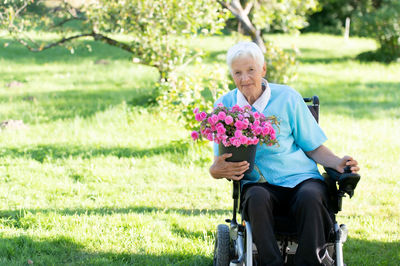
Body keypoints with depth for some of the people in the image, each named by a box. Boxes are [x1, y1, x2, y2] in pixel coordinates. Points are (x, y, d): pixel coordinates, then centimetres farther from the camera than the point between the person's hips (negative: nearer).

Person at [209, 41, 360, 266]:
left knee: (310, 198, -34)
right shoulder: (225, 105, 8)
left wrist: (337, 163, -11)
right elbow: (217, 165, 9)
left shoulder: (287, 98, 3)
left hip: (300, 179, 0)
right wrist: (219, 170, -16)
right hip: (257, 183, 1)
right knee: (257, 198, -35)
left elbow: (314, 147, 9)